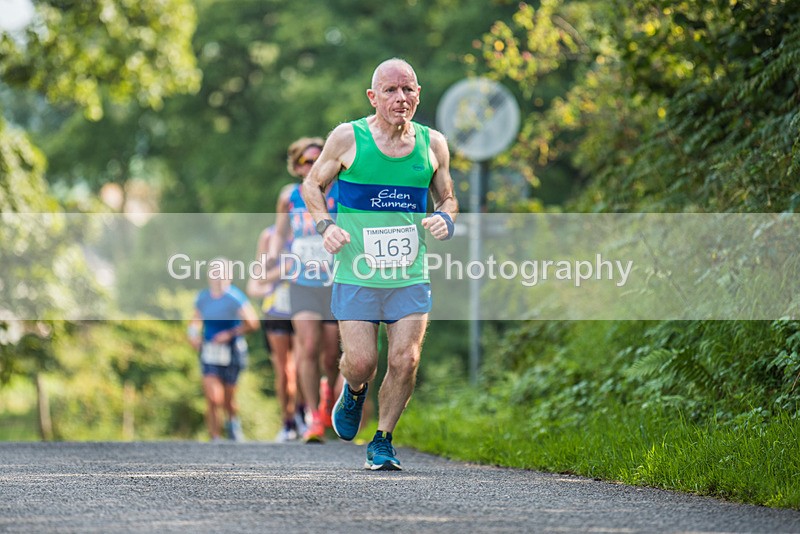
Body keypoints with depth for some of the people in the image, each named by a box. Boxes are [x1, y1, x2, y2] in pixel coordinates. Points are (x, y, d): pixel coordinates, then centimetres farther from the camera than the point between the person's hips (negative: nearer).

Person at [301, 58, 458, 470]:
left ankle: (382, 442, 12)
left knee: (405, 361, -8)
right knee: (360, 363, -7)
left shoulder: (433, 144, 4)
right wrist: (325, 225, -9)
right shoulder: (348, 138, -4)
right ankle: (353, 393, 31)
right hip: (356, 274, -2)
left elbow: (447, 197, 18)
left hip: (410, 277, 2)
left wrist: (445, 218, -6)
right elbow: (312, 184, 9)